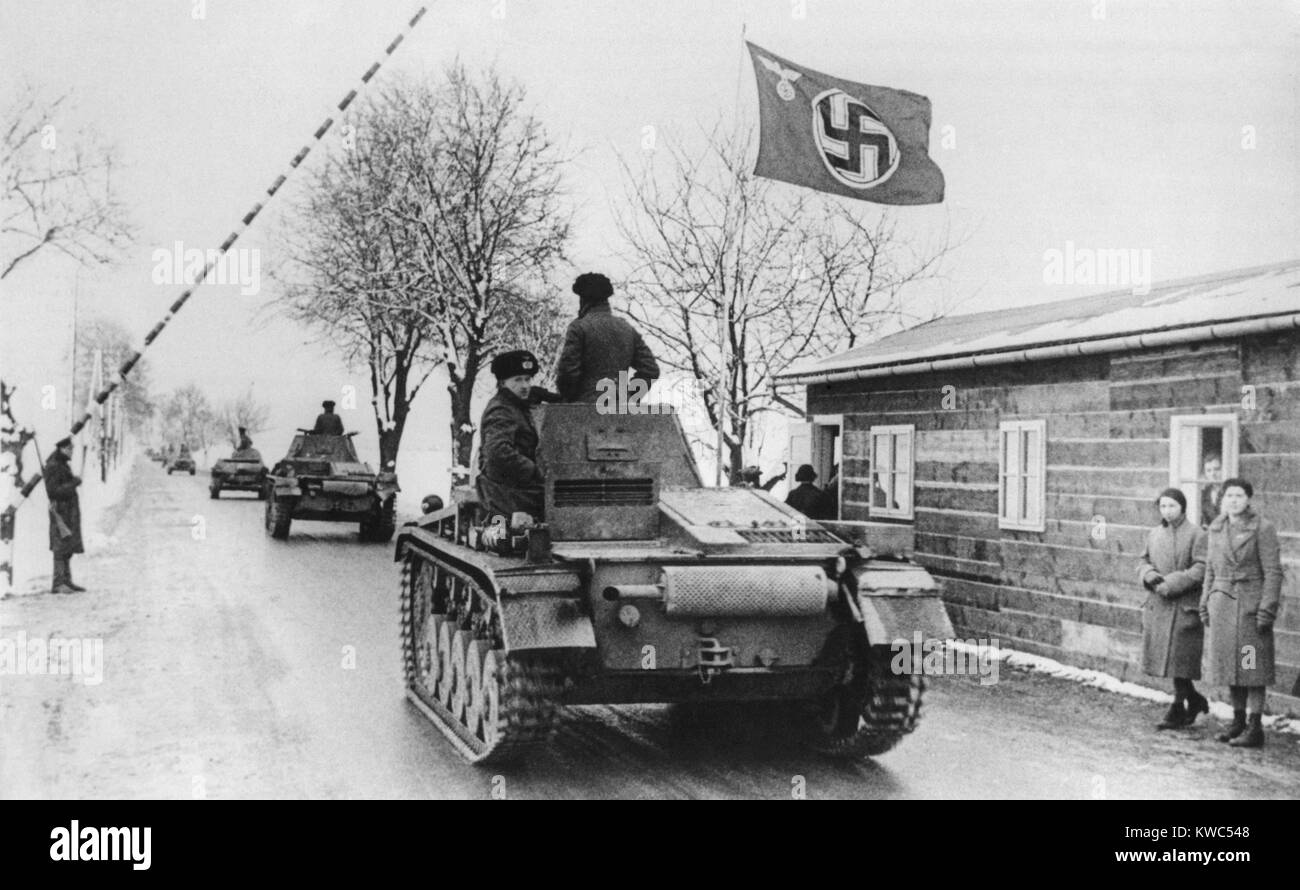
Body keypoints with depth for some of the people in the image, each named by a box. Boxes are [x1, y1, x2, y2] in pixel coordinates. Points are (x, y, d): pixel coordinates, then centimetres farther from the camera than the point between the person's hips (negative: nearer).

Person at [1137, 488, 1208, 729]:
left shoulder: (1196, 536, -7)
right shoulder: (1154, 534, 12)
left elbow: (1200, 570, -13)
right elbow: (1143, 562, 16)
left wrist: (1171, 584, -18)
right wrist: (1149, 574, -6)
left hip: (1184, 607, -6)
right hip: (1157, 606, 6)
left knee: (1179, 658, -4)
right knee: (1161, 656, 10)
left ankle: (1178, 711, 6)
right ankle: (1195, 700, 27)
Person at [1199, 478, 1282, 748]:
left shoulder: (1263, 528, -7)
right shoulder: (1216, 528, 10)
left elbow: (1273, 571, -9)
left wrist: (1267, 609, -14)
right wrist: (1205, 605, 12)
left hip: (1250, 604, -6)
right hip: (1222, 603, 6)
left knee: (1252, 666, -3)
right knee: (1229, 664, 10)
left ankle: (1254, 728, 2)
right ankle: (1238, 721, 21)